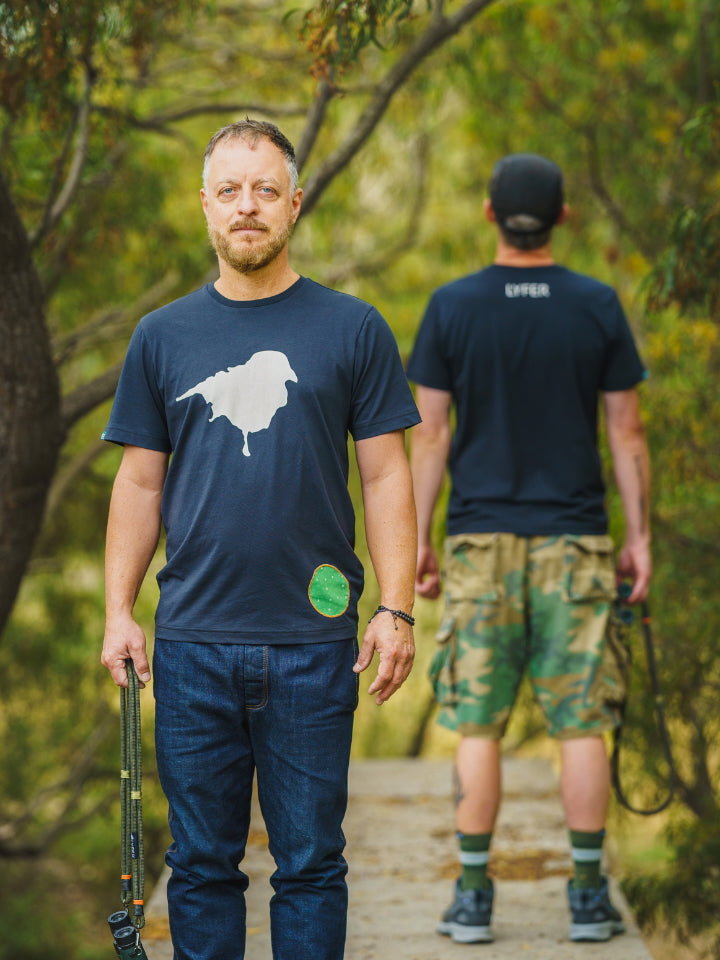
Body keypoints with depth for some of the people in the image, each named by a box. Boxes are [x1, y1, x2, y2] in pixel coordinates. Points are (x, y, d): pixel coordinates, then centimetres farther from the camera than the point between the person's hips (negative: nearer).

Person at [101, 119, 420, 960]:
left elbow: (386, 478, 3)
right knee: (202, 863, 6)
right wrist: (118, 612, 3)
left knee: (310, 864, 4)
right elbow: (140, 484, 11)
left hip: (313, 645, -1)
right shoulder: (163, 337, 9)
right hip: (195, 643, 2)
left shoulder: (351, 330, 4)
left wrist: (396, 611, -4)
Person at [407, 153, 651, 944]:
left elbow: (429, 435, -3)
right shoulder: (598, 308, -1)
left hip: (481, 544, 0)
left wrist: (417, 543, 3)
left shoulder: (452, 308, -2)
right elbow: (627, 434, 0)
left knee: (478, 725, 3)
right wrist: (639, 537, 6)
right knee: (579, 723, 3)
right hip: (574, 544, 0)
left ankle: (473, 897, 3)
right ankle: (589, 896, 5)